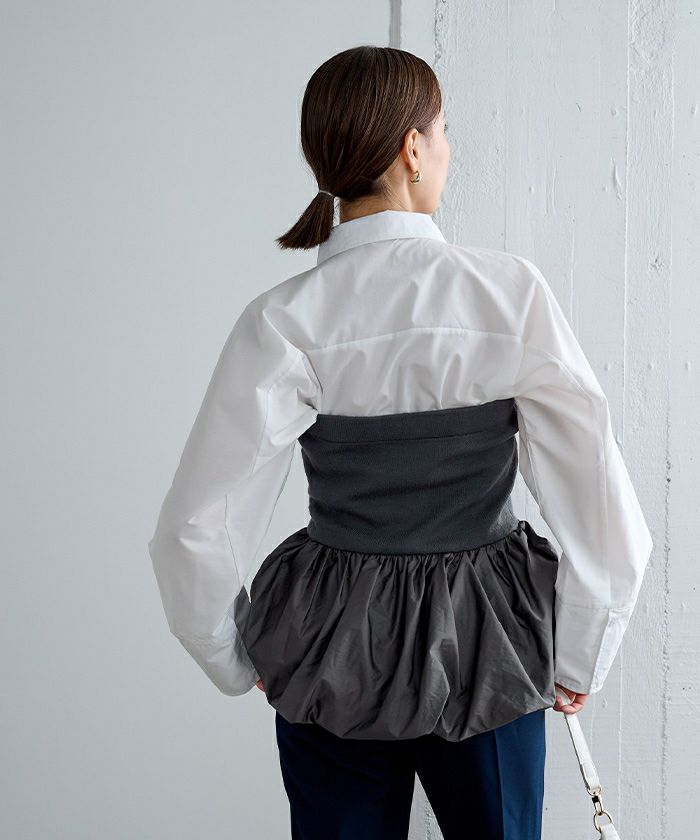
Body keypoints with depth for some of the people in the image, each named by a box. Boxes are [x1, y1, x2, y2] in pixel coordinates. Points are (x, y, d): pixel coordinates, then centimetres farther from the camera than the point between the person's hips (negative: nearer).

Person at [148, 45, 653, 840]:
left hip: (332, 654, 0)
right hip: (491, 647, 0)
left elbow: (196, 527, -11)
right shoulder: (512, 292, -14)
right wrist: (579, 658, 2)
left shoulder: (285, 321, -13)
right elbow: (601, 504, -11)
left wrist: (234, 659, 6)